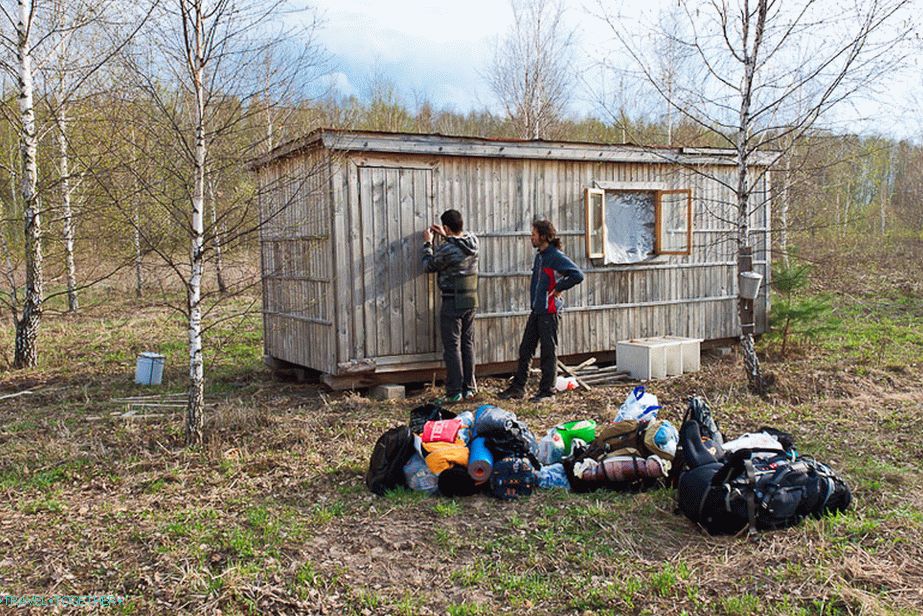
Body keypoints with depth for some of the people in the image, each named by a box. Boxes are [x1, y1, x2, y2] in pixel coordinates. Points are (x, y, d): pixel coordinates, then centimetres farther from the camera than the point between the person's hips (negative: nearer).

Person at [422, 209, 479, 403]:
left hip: (453, 303, -7)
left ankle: (454, 392, 2)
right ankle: (469, 388, 19)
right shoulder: (473, 241, 0)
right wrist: (446, 237, 23)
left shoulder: (446, 249, -19)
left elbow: (429, 265, -2)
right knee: (468, 344, 13)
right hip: (471, 301, 7)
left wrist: (427, 243, 10)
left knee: (452, 347, 0)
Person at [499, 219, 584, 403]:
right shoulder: (539, 255, 13)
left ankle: (547, 391, 10)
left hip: (549, 311, -9)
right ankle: (518, 387, 20)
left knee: (549, 351, 1)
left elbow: (578, 275, -22)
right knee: (525, 349, 11)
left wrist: (558, 288, -13)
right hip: (536, 310, 9)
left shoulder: (556, 257, -15)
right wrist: (535, 300, 14)